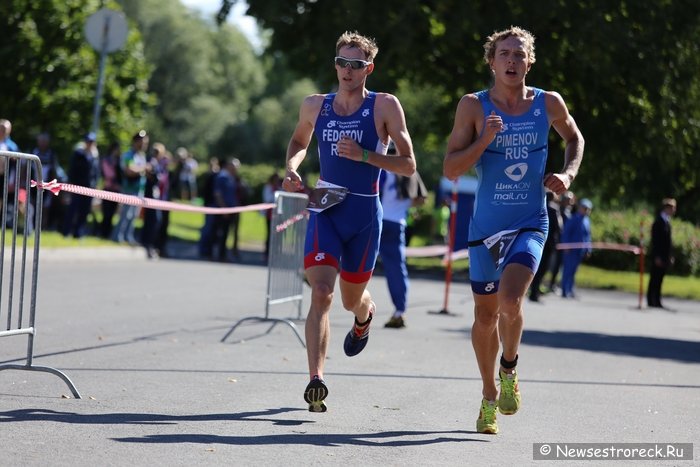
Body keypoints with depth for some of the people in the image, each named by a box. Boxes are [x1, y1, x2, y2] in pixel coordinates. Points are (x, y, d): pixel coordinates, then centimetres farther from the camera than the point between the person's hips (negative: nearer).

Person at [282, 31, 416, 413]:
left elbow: (408, 165, -7)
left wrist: (364, 155, -20)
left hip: (364, 215, -1)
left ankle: (365, 315, 54)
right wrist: (292, 168, 4)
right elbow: (298, 141, 26)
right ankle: (316, 380, -22)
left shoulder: (385, 106, -5)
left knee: (351, 300, 14)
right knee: (321, 294, -18)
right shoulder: (315, 106, 5)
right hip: (324, 212, 1)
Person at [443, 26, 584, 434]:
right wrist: (484, 140, -22)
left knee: (510, 300, -23)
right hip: (486, 226, 1)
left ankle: (509, 369, 7)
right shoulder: (474, 106, -5)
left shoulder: (549, 104, 0)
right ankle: (490, 396, 31)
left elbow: (574, 138, 21)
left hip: (530, 224, -1)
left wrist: (568, 174, 3)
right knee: (485, 316, 9)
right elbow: (451, 170, -7)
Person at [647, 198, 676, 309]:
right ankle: (651, 301, 1)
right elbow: (655, 240, -16)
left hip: (665, 257, 8)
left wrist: (671, 256, 15)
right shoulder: (659, 222, -13)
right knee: (655, 279, -3)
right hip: (659, 257, -8)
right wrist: (657, 257, -19)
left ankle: (656, 301, 13)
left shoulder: (667, 221, 14)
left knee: (659, 280, 10)